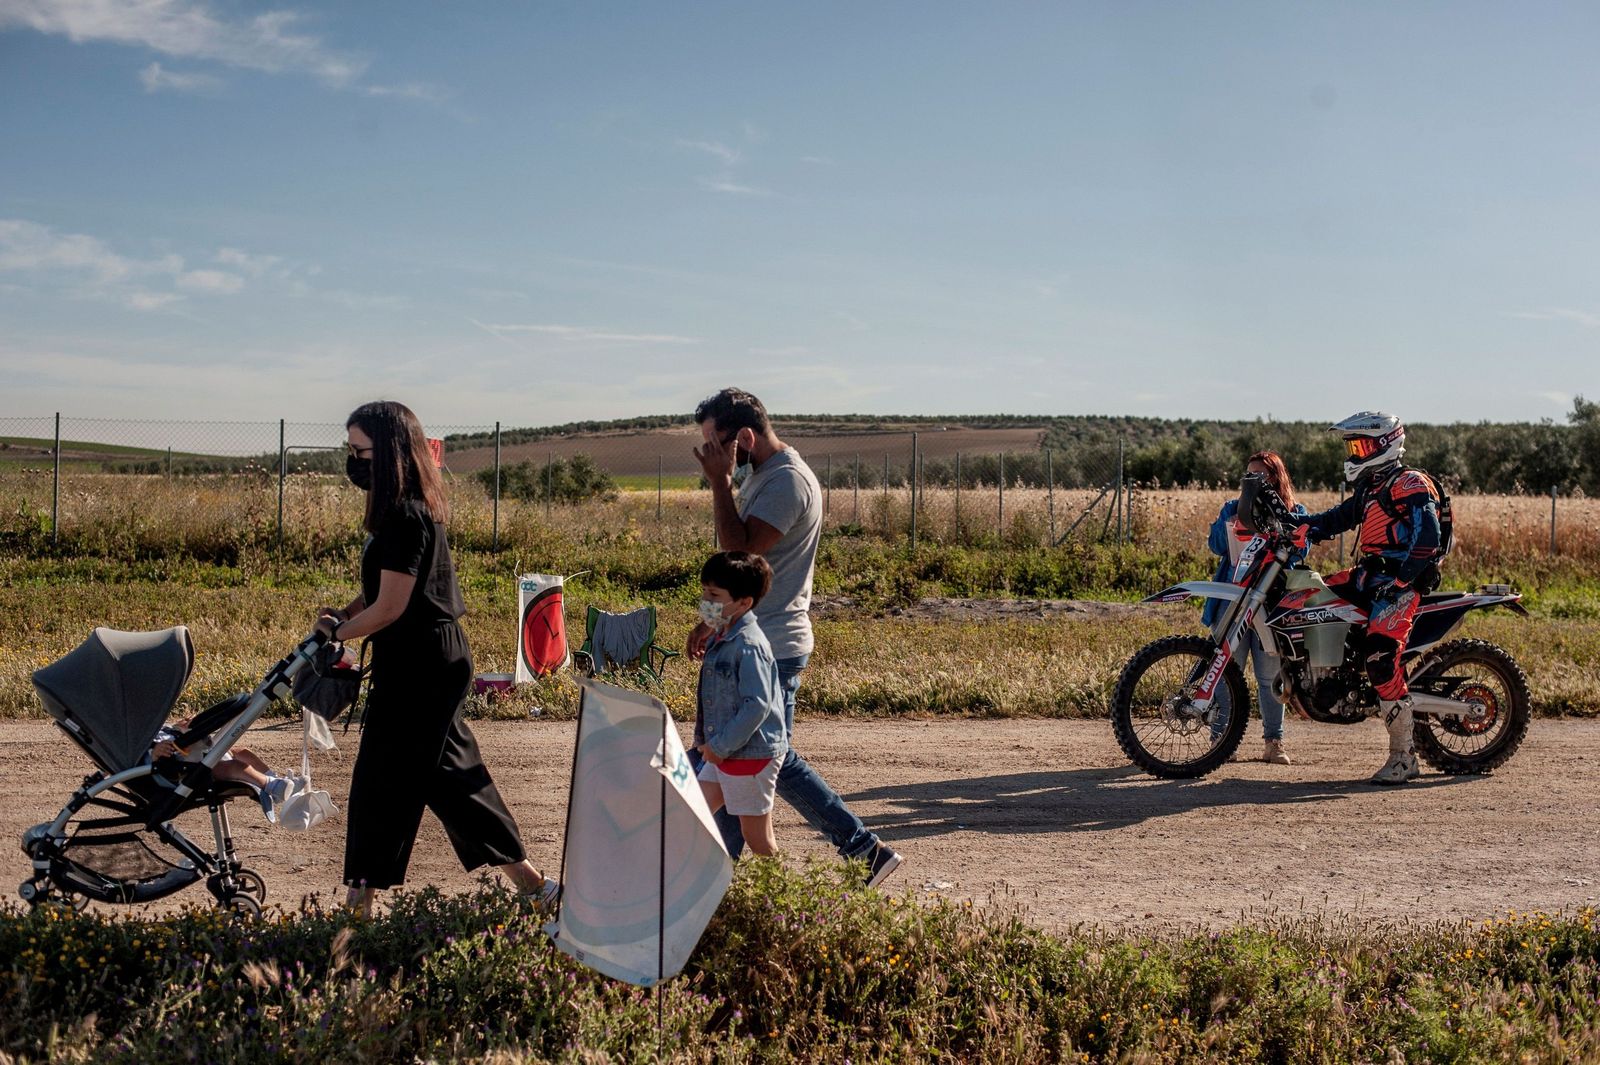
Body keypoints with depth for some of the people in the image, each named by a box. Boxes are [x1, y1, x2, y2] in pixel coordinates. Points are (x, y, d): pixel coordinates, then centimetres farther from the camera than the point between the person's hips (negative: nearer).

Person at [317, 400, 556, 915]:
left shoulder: (406, 516, -19)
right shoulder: (412, 508, 12)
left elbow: (390, 607, -20)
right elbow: (385, 589, 19)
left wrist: (337, 632, -6)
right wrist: (343, 614, 3)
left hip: (418, 668, -10)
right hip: (437, 660, 10)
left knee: (382, 783, -1)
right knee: (449, 775, 14)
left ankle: (361, 904, 10)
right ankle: (531, 882, 20)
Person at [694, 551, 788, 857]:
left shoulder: (749, 645, -21)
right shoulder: (720, 637, 9)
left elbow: (758, 704, -26)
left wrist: (721, 745, -21)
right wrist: (712, 742, 12)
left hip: (751, 754, -10)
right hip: (722, 752, 10)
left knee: (757, 839, 2)